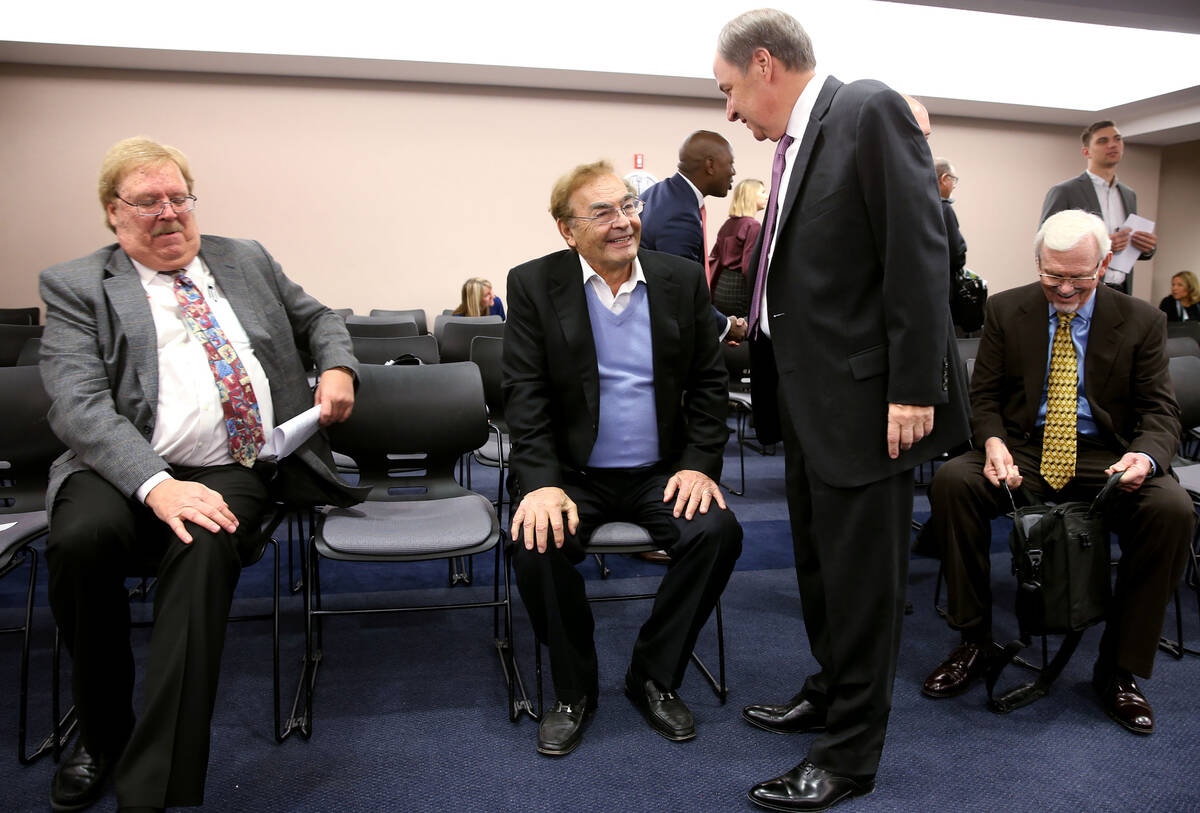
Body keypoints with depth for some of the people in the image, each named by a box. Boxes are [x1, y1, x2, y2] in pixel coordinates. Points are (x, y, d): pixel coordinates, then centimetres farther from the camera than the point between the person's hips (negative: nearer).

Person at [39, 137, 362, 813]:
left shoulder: (247, 261, 19)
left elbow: (319, 318, 29)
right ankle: (102, 736, -3)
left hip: (236, 469, 1)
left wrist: (338, 368, 4)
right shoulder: (76, 287, 7)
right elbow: (78, 406, -6)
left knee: (206, 548, -31)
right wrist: (156, 485, -23)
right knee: (80, 539, -32)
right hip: (125, 470, -1)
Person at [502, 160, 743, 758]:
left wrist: (700, 464, -6)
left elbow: (708, 383, 7)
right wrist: (542, 483, -20)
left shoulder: (682, 281, 4)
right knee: (538, 545, -28)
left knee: (717, 531, -23)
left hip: (660, 472, 2)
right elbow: (525, 393, -8)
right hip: (573, 473, -1)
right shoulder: (533, 285, -2)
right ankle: (574, 688, 1)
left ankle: (653, 675, 2)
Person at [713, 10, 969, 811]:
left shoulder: (871, 111, -11)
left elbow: (918, 254, -17)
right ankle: (832, 694, 40)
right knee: (821, 564, 20)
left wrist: (913, 390, -20)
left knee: (861, 578, 3)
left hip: (863, 399, -9)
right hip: (808, 399, 9)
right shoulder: (796, 142, 14)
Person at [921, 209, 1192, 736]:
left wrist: (1146, 455, -24)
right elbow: (983, 395, 3)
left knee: (1173, 509, -30)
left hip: (1105, 458, 0)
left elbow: (1160, 411, 0)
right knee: (950, 481, -29)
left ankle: (1118, 670, -12)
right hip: (1025, 452, 0)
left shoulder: (1140, 321, 2)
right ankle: (973, 641, -14)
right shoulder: (1006, 311, 3)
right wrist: (993, 442, -19)